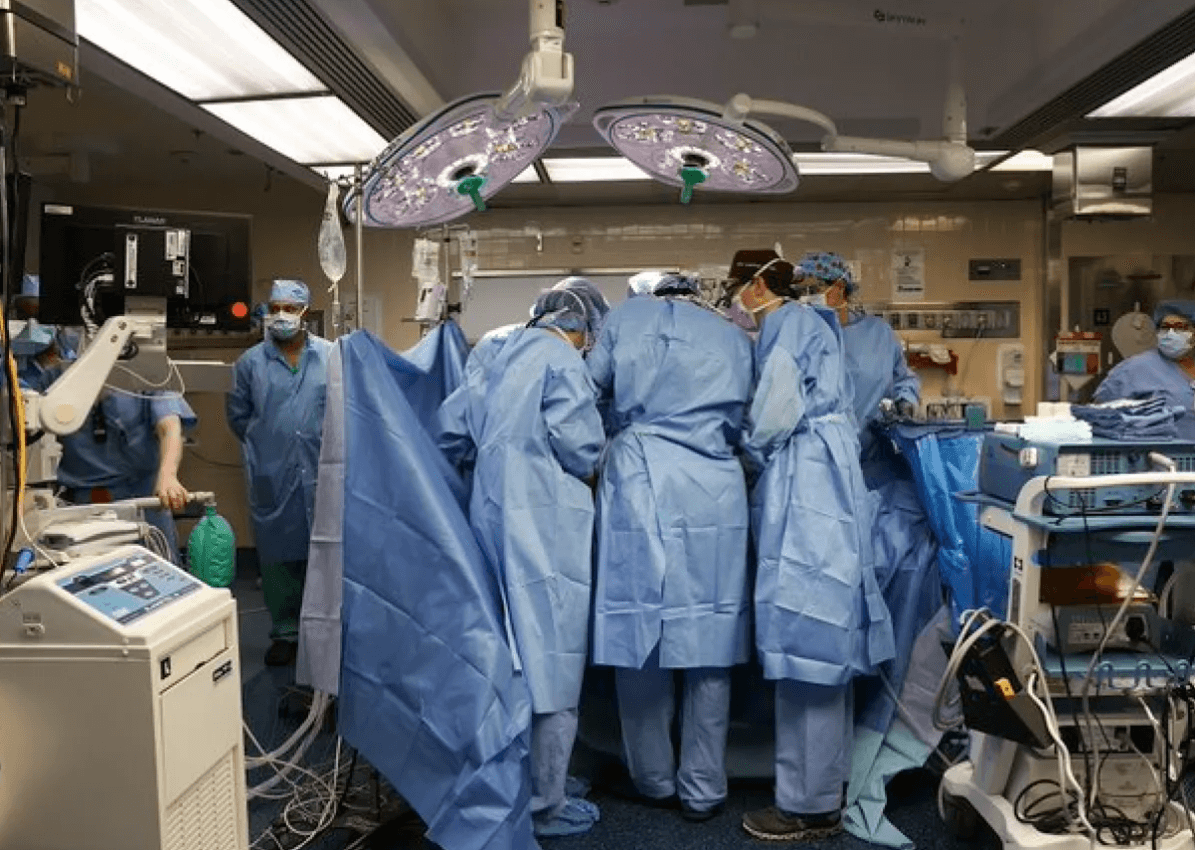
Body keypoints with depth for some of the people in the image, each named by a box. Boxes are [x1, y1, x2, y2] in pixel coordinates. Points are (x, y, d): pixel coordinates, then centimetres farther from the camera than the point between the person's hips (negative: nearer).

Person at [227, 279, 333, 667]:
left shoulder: (332, 356, -1)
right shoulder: (250, 362, 3)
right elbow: (238, 415, 12)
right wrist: (265, 447, 11)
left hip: (322, 474, -1)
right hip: (271, 479, 1)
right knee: (277, 556, 9)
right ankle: (285, 633, 23)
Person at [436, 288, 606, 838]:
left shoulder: (503, 360, 18)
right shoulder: (562, 359, -7)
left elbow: (451, 423, 18)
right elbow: (577, 440, -17)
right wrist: (588, 468, 4)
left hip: (493, 516, 9)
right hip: (544, 524, -9)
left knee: (513, 656, 19)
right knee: (552, 663, 0)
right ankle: (544, 806, 9)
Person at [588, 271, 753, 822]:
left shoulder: (625, 317, 13)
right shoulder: (734, 338, 17)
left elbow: (593, 385, 14)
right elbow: (739, 423, 19)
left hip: (636, 485, -1)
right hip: (712, 492, 1)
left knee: (638, 631, 8)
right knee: (709, 640, 7)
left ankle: (653, 780, 20)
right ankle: (703, 789, 14)